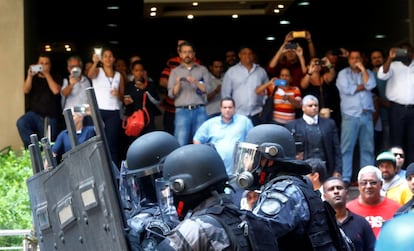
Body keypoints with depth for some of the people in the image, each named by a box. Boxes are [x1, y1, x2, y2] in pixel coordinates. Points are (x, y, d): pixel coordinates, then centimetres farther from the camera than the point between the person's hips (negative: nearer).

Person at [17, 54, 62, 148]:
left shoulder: (56, 78, 11)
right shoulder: (33, 78, 15)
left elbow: (56, 91, -8)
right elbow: (26, 90, -1)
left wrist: (47, 74, -6)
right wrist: (29, 76, -15)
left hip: (50, 117, -1)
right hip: (34, 113, 1)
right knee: (21, 123, -31)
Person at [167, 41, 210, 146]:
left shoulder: (202, 69, 12)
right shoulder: (175, 71, 12)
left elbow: (208, 89, 1)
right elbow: (171, 94, 6)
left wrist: (196, 82, -15)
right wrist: (178, 84, -13)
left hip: (199, 111, 0)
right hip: (182, 111, 0)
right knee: (181, 144, -7)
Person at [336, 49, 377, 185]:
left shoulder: (368, 73, 15)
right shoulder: (343, 73, 7)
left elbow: (370, 85, -5)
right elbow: (347, 89, -10)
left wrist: (362, 69, -2)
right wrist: (363, 86, 0)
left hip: (367, 115, 3)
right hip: (350, 115, -3)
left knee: (368, 147, 5)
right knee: (347, 148, -6)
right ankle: (345, 178, -5)